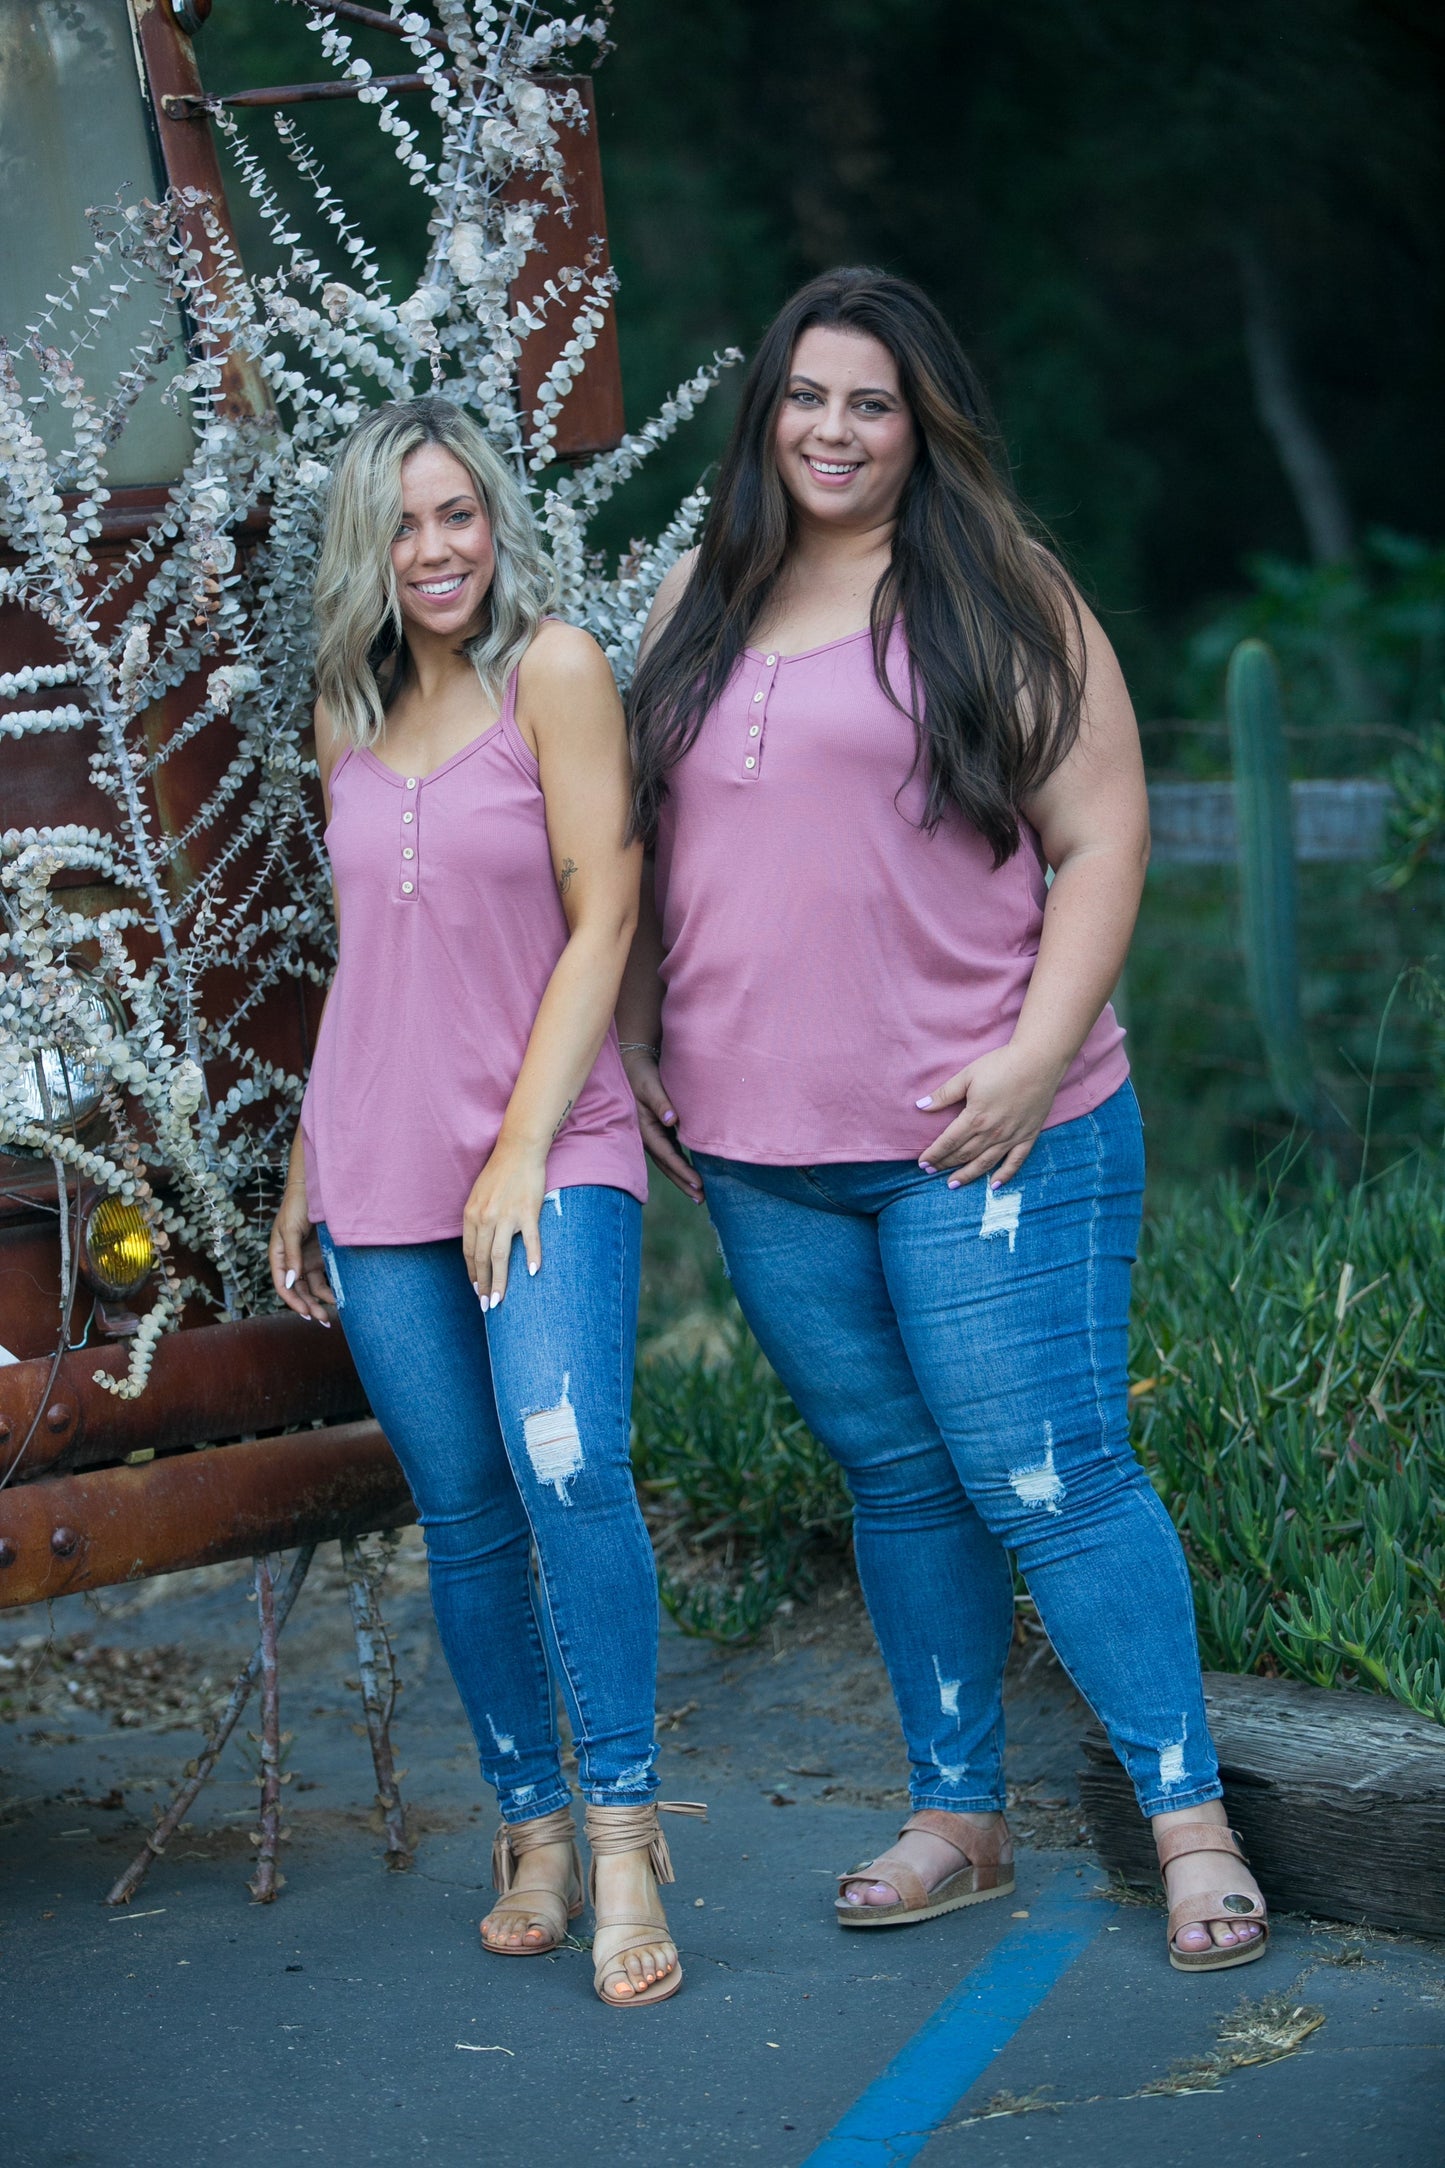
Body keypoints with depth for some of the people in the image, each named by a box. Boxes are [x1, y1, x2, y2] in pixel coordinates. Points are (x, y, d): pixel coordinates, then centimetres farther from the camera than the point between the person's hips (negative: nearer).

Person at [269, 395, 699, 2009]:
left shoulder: (553, 669, -3)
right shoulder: (349, 719, 13)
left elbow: (601, 918, -8)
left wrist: (524, 1148, -13)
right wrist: (302, 1178, 19)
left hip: (549, 1150, -5)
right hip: (380, 1171, 5)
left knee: (567, 1466, -21)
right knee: (462, 1514, 5)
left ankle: (622, 1826, -10)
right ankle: (531, 1831, 16)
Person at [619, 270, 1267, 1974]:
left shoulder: (997, 599, -1)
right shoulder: (699, 609, 13)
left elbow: (1102, 838, -5)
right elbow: (652, 844, 20)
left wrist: (1035, 1060, -14)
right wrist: (638, 1042, 12)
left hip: (980, 1138, -5)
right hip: (760, 1158, 5)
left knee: (1048, 1481, -6)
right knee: (897, 1481, 12)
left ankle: (1190, 1817, 5)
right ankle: (957, 1818, 23)